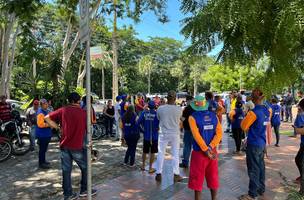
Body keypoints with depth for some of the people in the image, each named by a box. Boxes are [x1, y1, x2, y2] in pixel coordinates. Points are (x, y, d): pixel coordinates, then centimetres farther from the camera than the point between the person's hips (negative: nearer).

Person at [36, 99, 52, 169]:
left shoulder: (45, 111, 11)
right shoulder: (40, 113, -20)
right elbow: (40, 124, -27)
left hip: (46, 134, 10)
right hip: (42, 134, -10)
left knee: (44, 148, 19)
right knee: (42, 149, -1)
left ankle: (43, 161, 32)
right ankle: (41, 164, 9)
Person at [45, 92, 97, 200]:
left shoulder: (63, 110, 0)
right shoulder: (84, 112, -7)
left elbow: (47, 118, 1)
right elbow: (88, 130, -3)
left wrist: (58, 127, 7)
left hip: (64, 145, 3)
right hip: (77, 146, -3)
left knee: (66, 170, 12)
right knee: (85, 168, 16)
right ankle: (84, 190, 26)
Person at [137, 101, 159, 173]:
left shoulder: (144, 113, -4)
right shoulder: (157, 113, -10)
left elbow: (138, 122, -7)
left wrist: (142, 130, 5)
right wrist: (158, 129, 4)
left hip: (146, 135, 3)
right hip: (154, 136, -2)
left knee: (145, 151, 18)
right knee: (152, 152, 8)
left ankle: (143, 166, 33)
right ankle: (150, 168, 15)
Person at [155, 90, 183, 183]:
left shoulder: (160, 108, -12)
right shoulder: (179, 109, -13)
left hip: (163, 134, 0)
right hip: (175, 134, 0)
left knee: (161, 154, 12)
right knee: (176, 154, 12)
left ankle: (158, 174, 20)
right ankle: (176, 175, 19)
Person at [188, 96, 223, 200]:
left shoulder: (193, 117, -11)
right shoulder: (214, 116, 1)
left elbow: (196, 135, -19)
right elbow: (219, 133, -7)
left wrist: (206, 150, -16)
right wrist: (210, 147, -12)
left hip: (199, 152, -4)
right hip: (212, 151, 4)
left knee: (197, 179, 8)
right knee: (213, 178, 17)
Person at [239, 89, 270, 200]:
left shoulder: (253, 112, -21)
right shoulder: (266, 111, 3)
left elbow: (243, 126, -13)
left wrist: (246, 116, 1)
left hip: (254, 144, -8)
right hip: (262, 143, 8)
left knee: (253, 169, 1)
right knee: (260, 166, 19)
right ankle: (261, 189, 33)